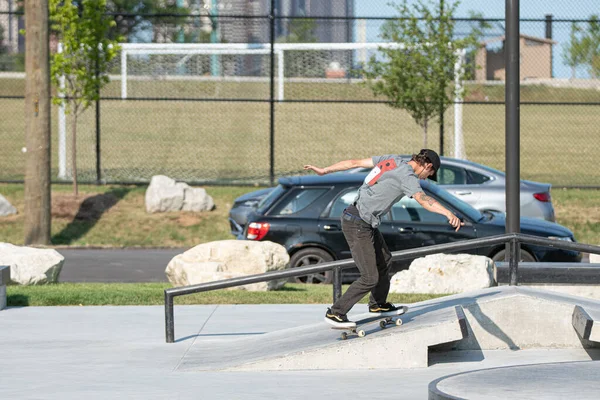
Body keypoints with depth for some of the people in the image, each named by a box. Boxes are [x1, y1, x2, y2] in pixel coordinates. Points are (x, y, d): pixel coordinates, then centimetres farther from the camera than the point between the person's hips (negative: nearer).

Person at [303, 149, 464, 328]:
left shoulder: (392, 160, 8)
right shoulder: (407, 176, -17)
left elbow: (355, 162, 12)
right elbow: (423, 199, -36)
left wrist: (324, 171, 20)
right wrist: (448, 213, -49)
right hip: (358, 225, -10)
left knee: (384, 260, 25)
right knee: (370, 278, -7)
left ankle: (378, 305, 41)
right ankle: (335, 313, 2)